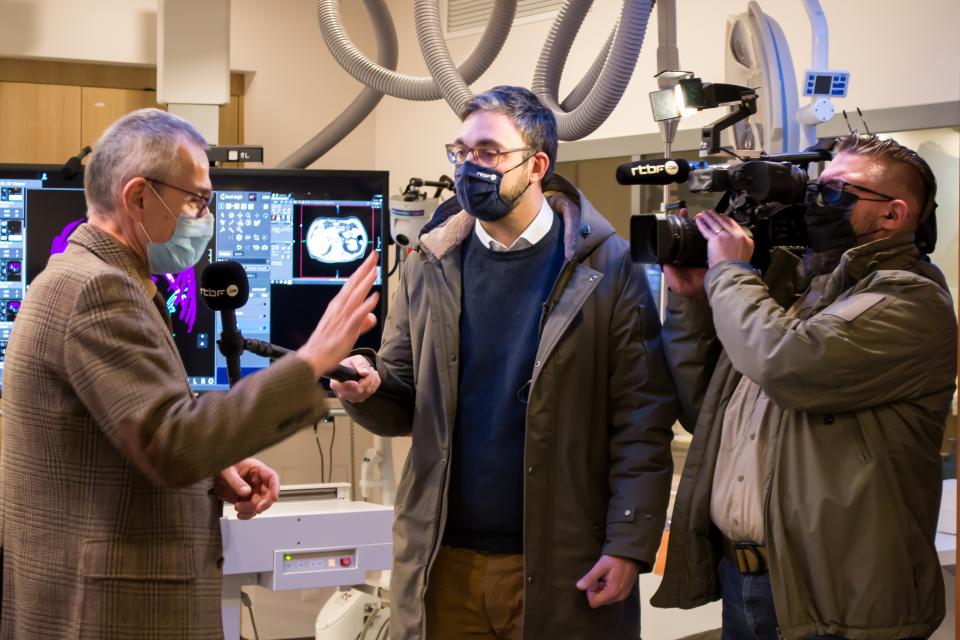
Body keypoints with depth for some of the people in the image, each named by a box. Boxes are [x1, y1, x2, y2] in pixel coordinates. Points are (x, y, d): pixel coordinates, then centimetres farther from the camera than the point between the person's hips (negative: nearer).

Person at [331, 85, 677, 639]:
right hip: (445, 563, 3)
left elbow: (643, 422, -6)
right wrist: (368, 387, -11)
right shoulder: (430, 267, 6)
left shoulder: (607, 267, -5)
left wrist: (629, 545, -11)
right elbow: (402, 407, 10)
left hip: (563, 568, -3)